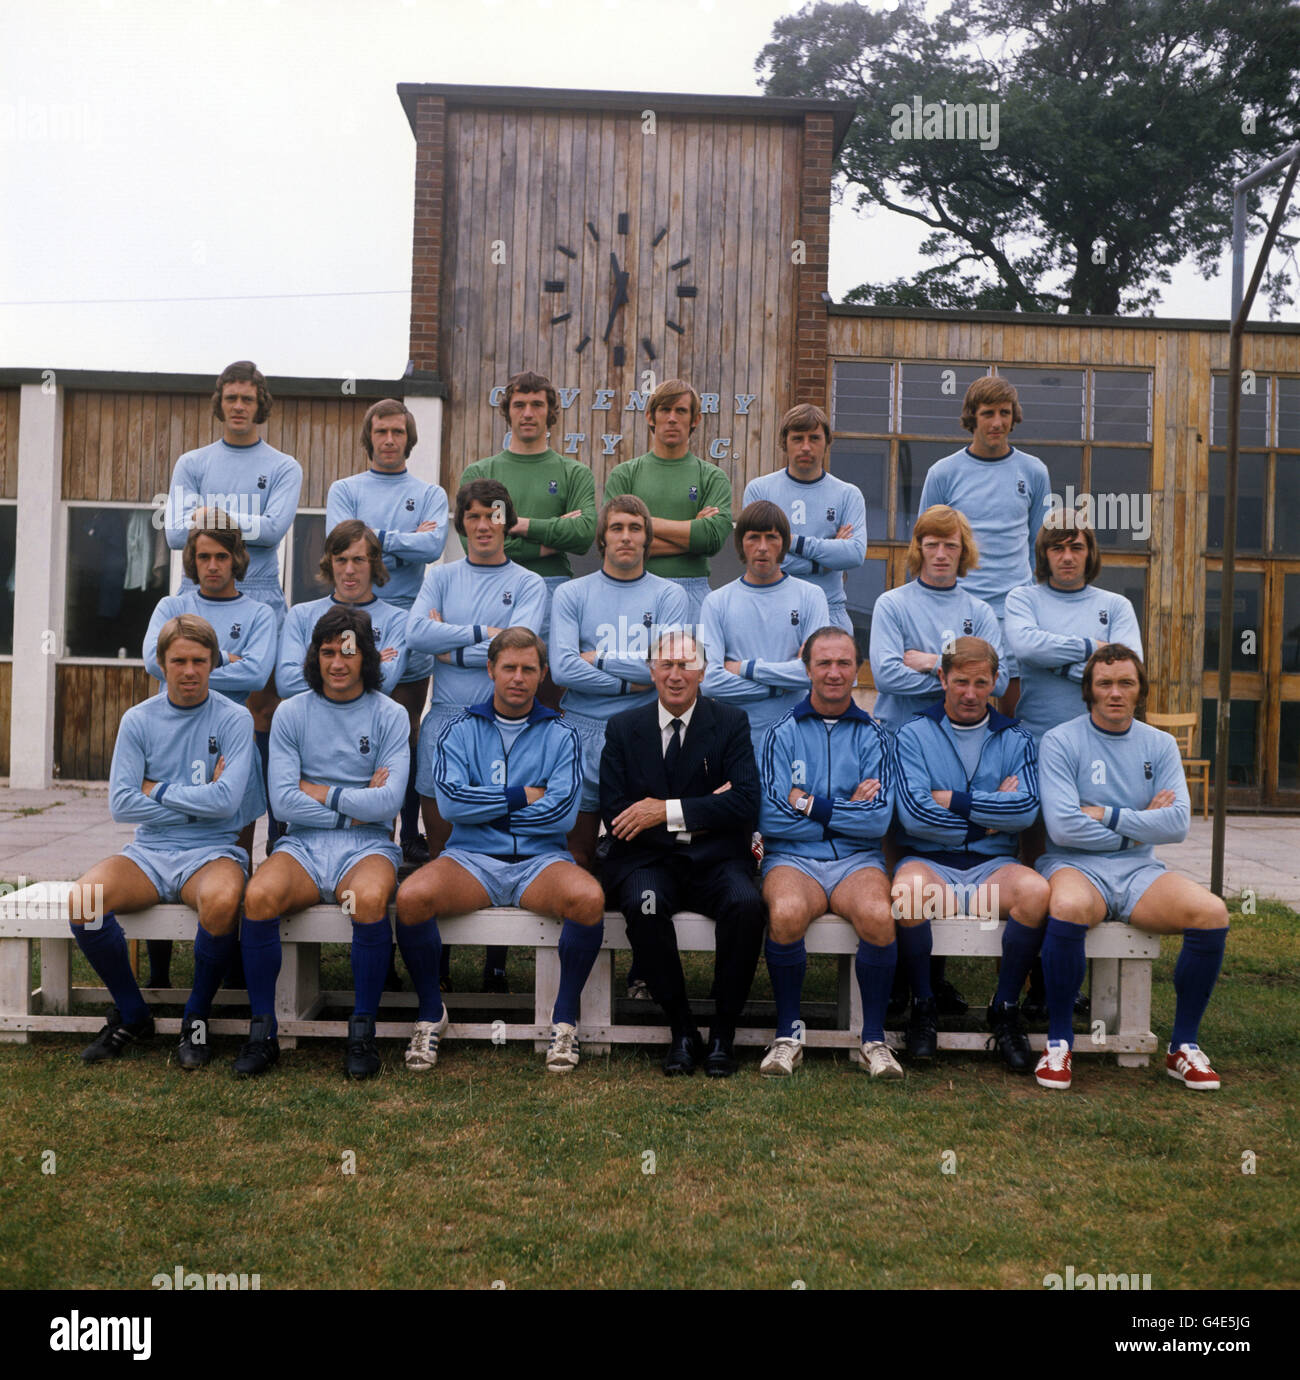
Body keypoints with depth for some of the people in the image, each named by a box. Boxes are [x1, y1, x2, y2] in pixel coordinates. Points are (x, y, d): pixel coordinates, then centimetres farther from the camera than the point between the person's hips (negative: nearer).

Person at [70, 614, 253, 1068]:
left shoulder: (234, 719, -2)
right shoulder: (138, 720, 5)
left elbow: (226, 800, -15)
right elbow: (121, 804, -5)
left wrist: (160, 791, -6)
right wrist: (198, 800, -8)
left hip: (212, 850, -3)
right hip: (149, 851, 3)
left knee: (222, 901, -37)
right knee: (83, 902, -25)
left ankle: (197, 1017, -9)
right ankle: (132, 1016, -1)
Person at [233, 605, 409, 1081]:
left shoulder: (390, 715, 4)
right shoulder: (291, 713, 8)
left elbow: (388, 801, -7)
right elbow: (283, 801, -2)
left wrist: (321, 792, -3)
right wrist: (355, 805, -6)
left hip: (367, 845, -1)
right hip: (304, 844, 2)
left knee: (370, 899, -35)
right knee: (259, 896, -30)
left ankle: (362, 1031, -17)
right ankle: (262, 1031, -13)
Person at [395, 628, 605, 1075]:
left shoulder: (560, 736, 8)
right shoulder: (461, 730, 10)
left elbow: (560, 814, -6)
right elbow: (450, 801, -6)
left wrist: (485, 808, -2)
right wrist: (521, 796, -4)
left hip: (539, 860, 0)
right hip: (471, 858, 0)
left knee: (589, 899, -32)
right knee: (411, 897, -30)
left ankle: (565, 1016, -10)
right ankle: (431, 1013, -5)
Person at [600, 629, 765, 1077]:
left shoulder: (730, 723, 5)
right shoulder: (623, 728, 8)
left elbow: (746, 802, -9)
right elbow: (614, 814, -1)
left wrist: (668, 812, -15)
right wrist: (702, 813, -10)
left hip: (715, 859, 0)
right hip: (647, 861, 0)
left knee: (746, 904, -31)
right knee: (645, 905, -32)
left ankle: (722, 1034, -12)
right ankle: (682, 1030, -14)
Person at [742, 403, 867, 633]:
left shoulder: (848, 495, 9)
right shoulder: (759, 489, 6)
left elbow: (856, 554, -5)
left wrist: (795, 542, -9)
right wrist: (825, 556, -5)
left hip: (830, 612, 1)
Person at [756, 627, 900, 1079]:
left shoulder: (871, 735, 10)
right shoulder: (783, 733, 7)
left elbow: (879, 818, -3)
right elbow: (771, 818, -4)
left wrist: (810, 804, -6)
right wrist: (846, 809, -4)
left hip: (856, 860, 1)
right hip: (792, 859, -1)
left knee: (878, 915, -32)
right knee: (786, 914, -34)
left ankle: (874, 1038, -12)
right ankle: (787, 1035, -13)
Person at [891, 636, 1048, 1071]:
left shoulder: (1015, 739, 11)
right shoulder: (914, 734, 5)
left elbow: (1026, 808, -7)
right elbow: (915, 814, -10)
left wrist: (955, 800, -9)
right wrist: (991, 813, -4)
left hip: (992, 866, 2)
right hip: (928, 861, -2)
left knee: (1035, 890, -31)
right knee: (907, 889, -36)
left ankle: (1005, 1009, -9)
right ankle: (923, 1006, -11)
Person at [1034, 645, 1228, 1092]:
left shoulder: (1160, 745, 11)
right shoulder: (1061, 741, -2)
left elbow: (1177, 823, -2)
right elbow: (1063, 826, -13)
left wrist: (1107, 815, -9)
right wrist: (1137, 828, -3)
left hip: (1140, 870, 4)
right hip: (1075, 866, -4)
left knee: (1212, 913, -23)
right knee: (1068, 908, -38)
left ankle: (1183, 1045, -4)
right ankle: (1058, 1042, -17)